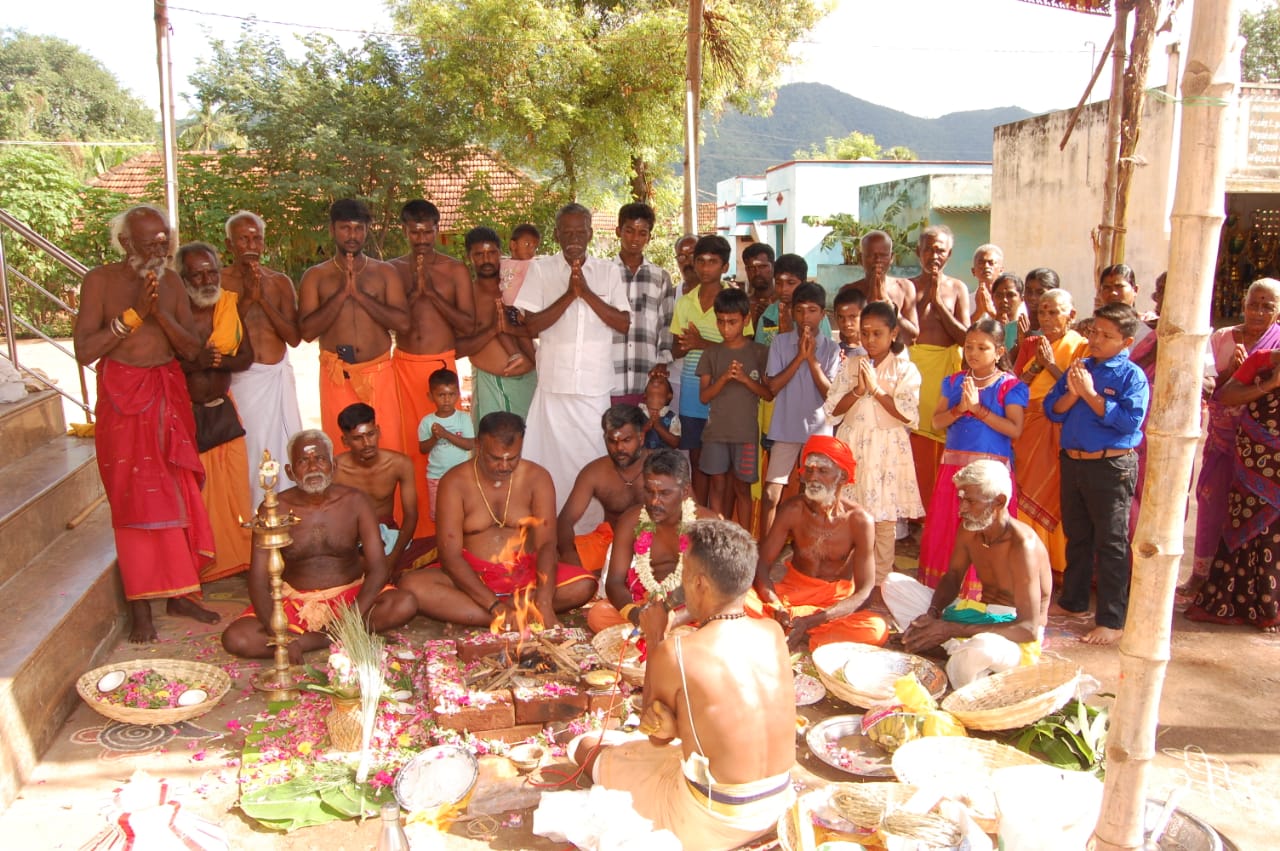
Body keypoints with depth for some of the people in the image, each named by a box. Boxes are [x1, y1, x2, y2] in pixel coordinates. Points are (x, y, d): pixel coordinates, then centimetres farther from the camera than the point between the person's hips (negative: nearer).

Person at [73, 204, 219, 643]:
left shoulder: (171, 282, 7)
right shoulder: (100, 279, -5)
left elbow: (192, 348, 0)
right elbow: (84, 351, -12)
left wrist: (160, 312, -15)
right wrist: (134, 312, -17)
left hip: (169, 395, 4)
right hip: (122, 397, -4)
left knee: (177, 493, 5)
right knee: (134, 499, -3)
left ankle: (179, 593, 17)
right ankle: (141, 608, 4)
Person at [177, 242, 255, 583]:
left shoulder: (231, 305, 1)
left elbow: (246, 357, 1)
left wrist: (217, 360, -17)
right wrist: (195, 362, -27)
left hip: (223, 410, 4)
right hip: (185, 413, -4)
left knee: (235, 486, 7)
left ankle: (239, 559, 20)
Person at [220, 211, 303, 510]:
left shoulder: (280, 282, 9)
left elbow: (294, 337, 0)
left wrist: (263, 299, -9)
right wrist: (246, 298, -14)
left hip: (277, 376, 3)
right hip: (238, 378, -2)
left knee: (282, 449, 2)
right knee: (244, 451, -3)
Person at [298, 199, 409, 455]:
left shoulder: (385, 272, 8)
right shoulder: (315, 276, 7)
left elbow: (403, 323, -5)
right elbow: (307, 331, -5)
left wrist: (359, 293, -11)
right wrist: (342, 293, -12)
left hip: (379, 373, 0)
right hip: (336, 376, 0)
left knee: (388, 449, -2)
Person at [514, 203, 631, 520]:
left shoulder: (609, 271, 6)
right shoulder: (540, 269, 2)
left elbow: (624, 324, -2)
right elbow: (531, 325, -5)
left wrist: (586, 292, -12)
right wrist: (569, 295, -14)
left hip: (596, 385, 1)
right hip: (554, 383, -1)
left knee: (593, 457, 7)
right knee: (554, 457, 4)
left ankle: (592, 525, 20)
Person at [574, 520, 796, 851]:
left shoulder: (673, 653, -23)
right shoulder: (773, 633, -8)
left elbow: (657, 737, -3)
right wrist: (676, 723, -13)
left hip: (714, 823, -6)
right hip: (778, 804, 6)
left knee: (589, 748, 15)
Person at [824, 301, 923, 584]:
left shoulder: (905, 369, 0)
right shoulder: (849, 365, 8)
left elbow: (909, 415, -11)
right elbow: (833, 409, 2)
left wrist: (876, 389, -14)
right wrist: (858, 390, -13)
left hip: (887, 450, -2)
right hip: (852, 446, 2)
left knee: (885, 520, 1)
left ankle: (880, 583, 13)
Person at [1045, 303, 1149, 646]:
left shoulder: (1132, 376, -8)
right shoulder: (1078, 368, 8)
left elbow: (1130, 420, -20)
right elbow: (1052, 410, 5)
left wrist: (1090, 394, -19)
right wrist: (1072, 393, -13)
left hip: (1112, 467, -6)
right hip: (1072, 462, 6)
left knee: (1111, 545, 0)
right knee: (1076, 537, 19)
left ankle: (1112, 621, 7)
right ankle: (1073, 601, 35)